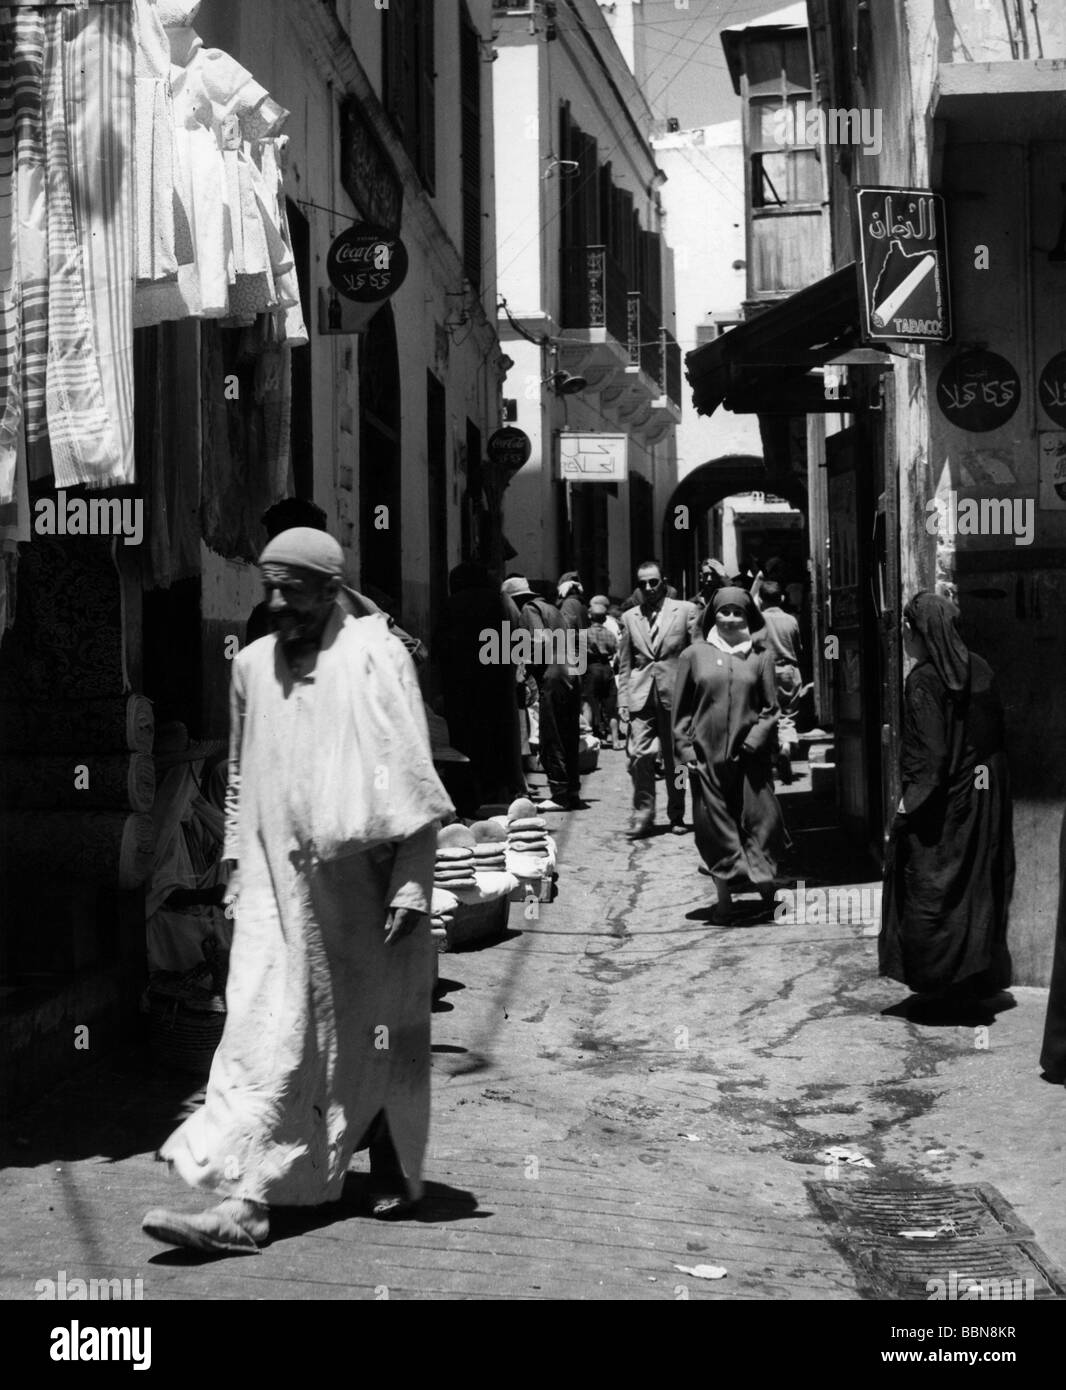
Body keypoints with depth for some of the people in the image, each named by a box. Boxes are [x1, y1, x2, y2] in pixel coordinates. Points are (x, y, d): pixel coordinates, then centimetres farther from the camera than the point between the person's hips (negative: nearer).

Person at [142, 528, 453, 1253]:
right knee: (268, 1034, -3)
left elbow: (411, 776, -11)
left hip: (363, 884, -4)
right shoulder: (254, 663, 7)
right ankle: (247, 1202, -1)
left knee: (377, 1036, 9)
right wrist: (237, 861, 14)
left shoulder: (374, 656, -8)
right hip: (278, 882, 4)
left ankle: (394, 1170, 27)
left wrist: (412, 883, -16)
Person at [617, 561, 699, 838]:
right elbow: (624, 663, 12)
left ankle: (677, 815, 18)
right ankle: (643, 814, -3)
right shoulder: (629, 617, 11)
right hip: (641, 695, 1)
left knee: (675, 758, 6)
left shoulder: (685, 610, 4)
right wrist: (623, 698, 4)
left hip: (675, 693, -1)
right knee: (639, 755, -11)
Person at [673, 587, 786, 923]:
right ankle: (724, 900, 11)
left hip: (750, 757, 0)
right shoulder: (694, 655, 6)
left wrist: (754, 741, -8)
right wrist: (685, 747, -1)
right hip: (707, 756, 0)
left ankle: (764, 885, 8)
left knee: (760, 822, -2)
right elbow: (681, 709, 8)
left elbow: (771, 708, 5)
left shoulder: (760, 656, 6)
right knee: (716, 828, 3)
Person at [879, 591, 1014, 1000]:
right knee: (979, 885, 14)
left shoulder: (922, 681, -16)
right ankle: (980, 977, 20)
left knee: (930, 889, 3)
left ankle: (937, 975, 5)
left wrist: (910, 802, -15)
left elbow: (927, 753, -19)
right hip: (983, 797, 7)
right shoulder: (980, 670, 4)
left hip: (940, 802, -7)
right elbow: (996, 736, 8)